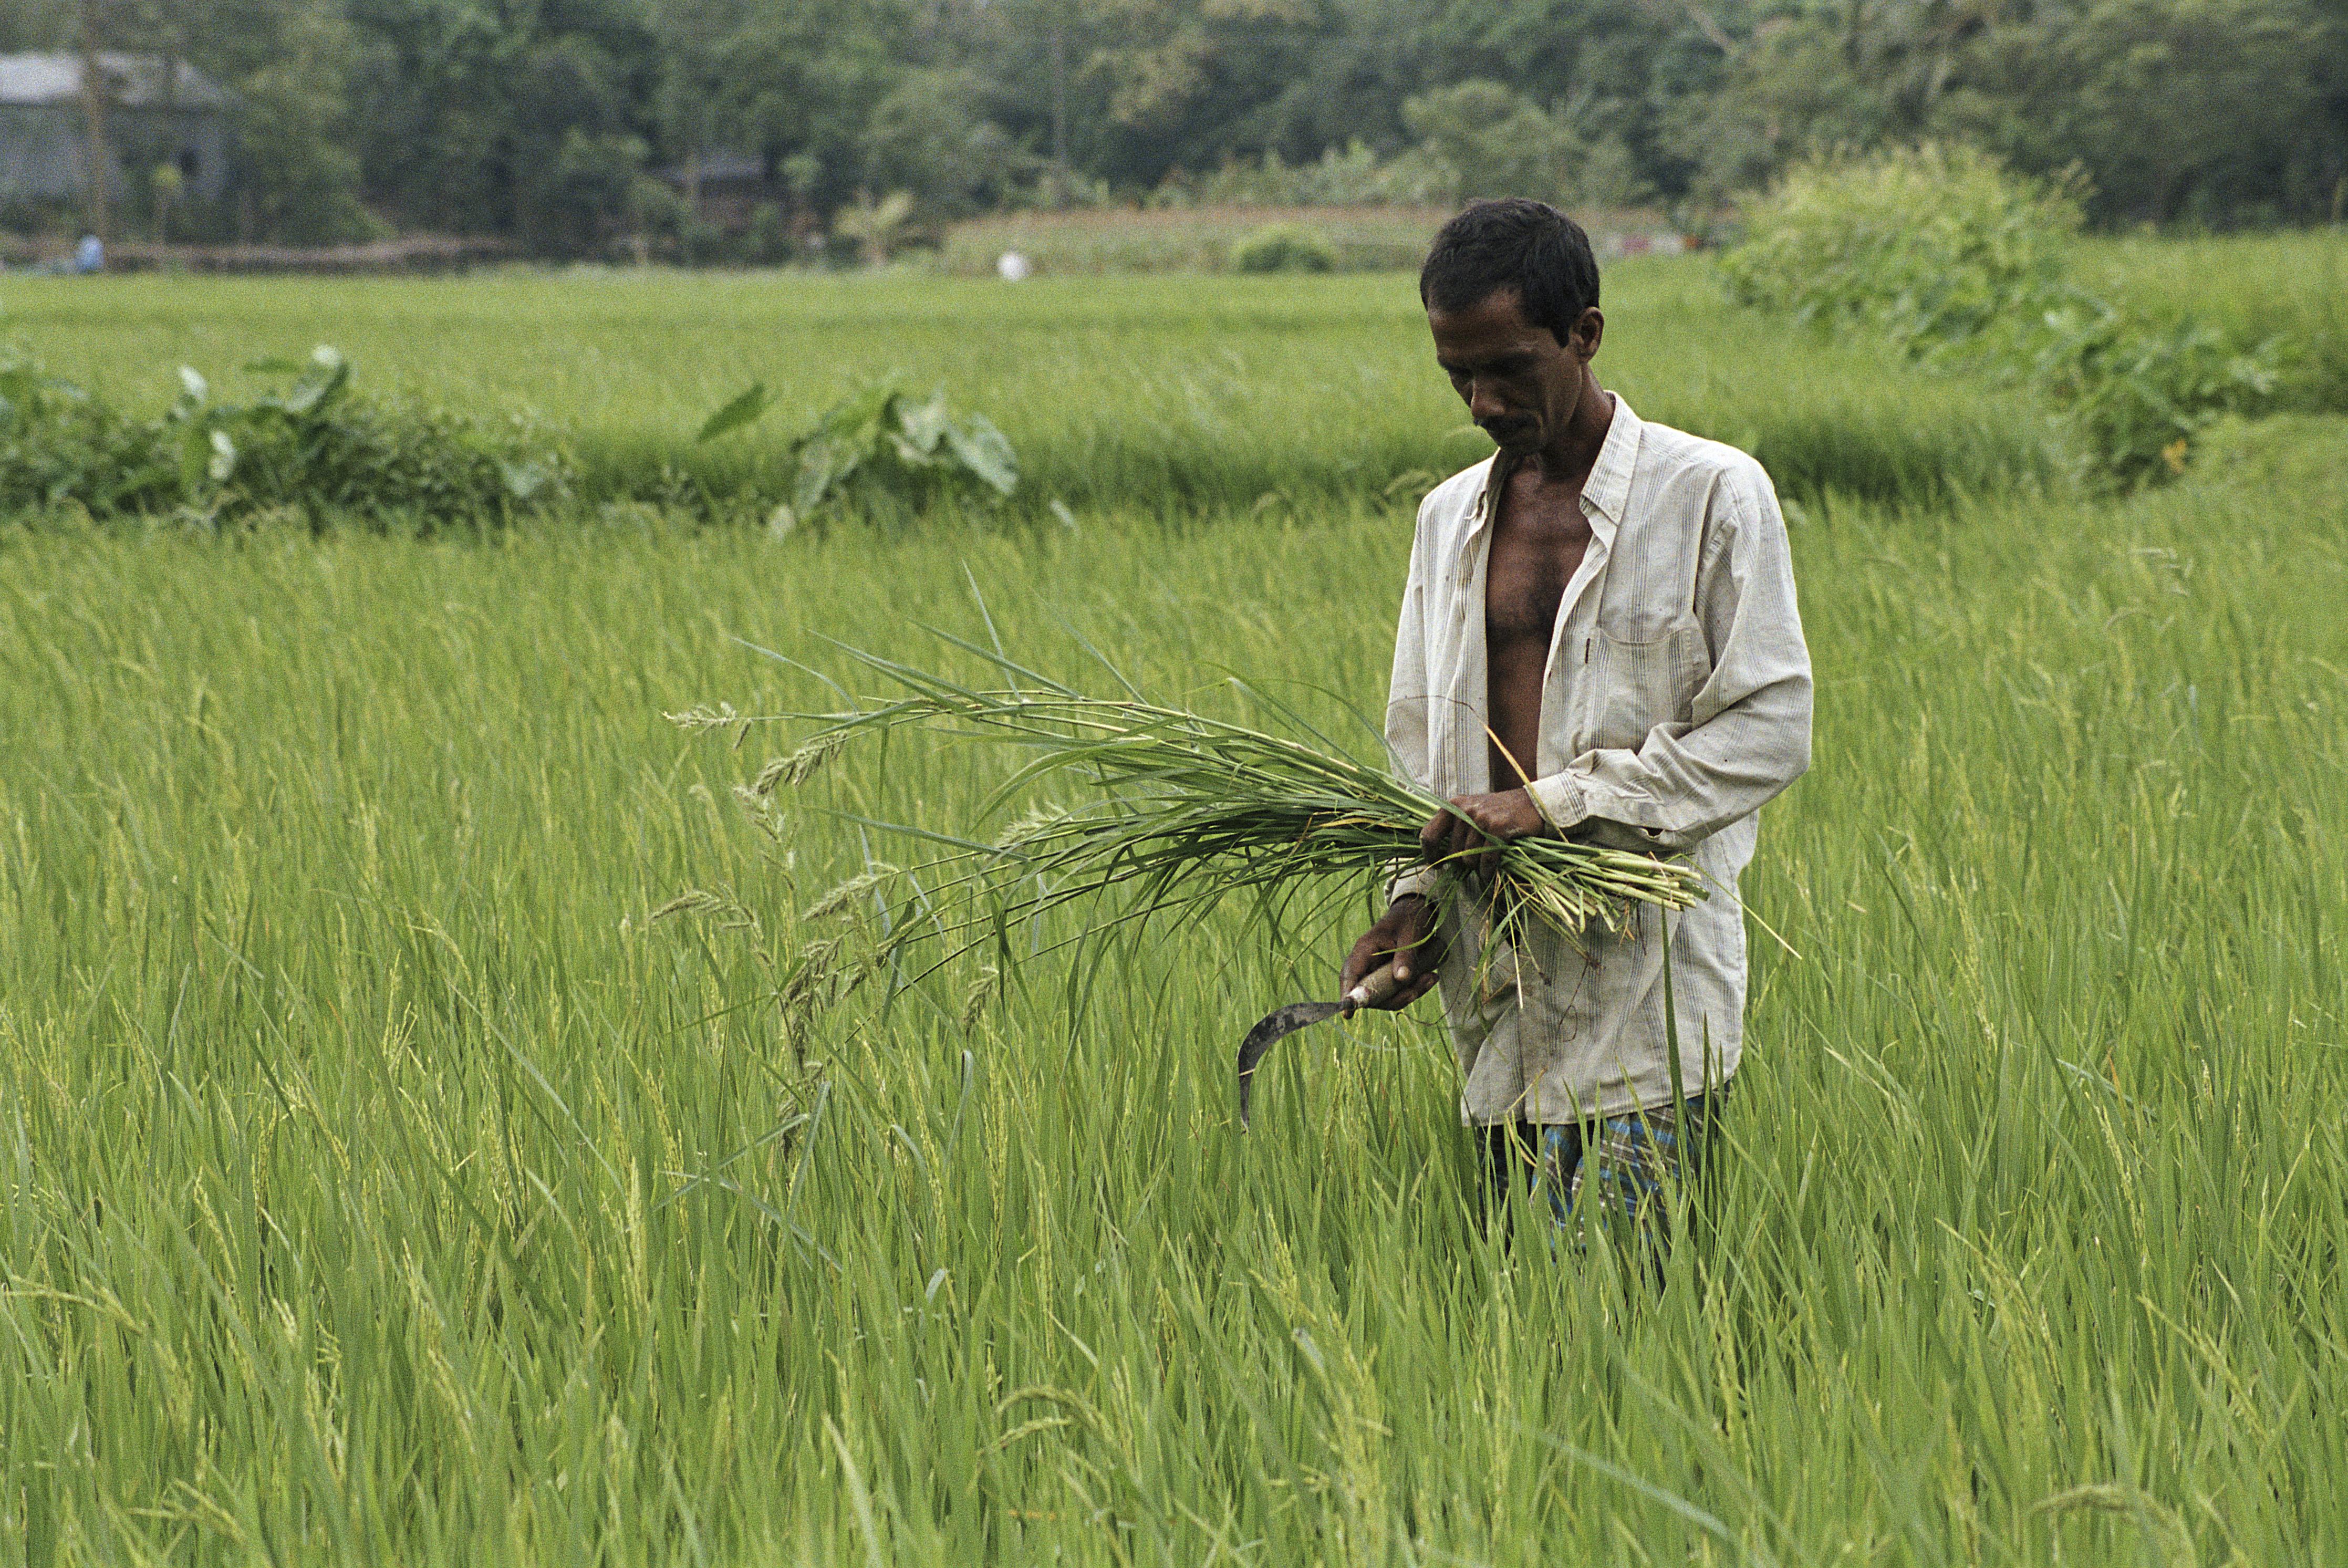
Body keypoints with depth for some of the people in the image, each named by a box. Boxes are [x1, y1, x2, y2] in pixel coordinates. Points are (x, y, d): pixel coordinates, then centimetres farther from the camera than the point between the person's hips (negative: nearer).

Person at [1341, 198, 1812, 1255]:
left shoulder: (1712, 495, -3)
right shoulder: (1449, 517, 15)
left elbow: (1768, 730, -8)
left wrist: (1552, 803, -14)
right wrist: (1416, 900, 1)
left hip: (1647, 1013, -5)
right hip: (1501, 1012, 5)